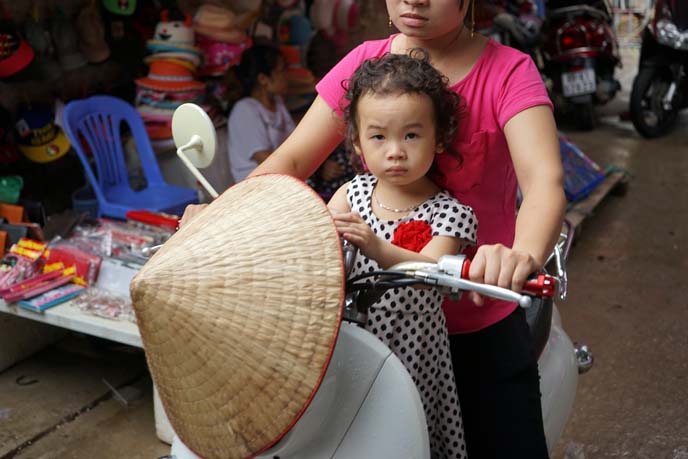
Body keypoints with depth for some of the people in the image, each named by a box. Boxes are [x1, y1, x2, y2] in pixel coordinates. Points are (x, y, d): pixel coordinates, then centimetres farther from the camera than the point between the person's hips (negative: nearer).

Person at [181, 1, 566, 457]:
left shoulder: (509, 73, -11)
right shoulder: (366, 63, -1)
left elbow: (545, 180, -27)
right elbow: (290, 160, -4)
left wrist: (525, 254, -49)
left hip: (481, 321, -2)